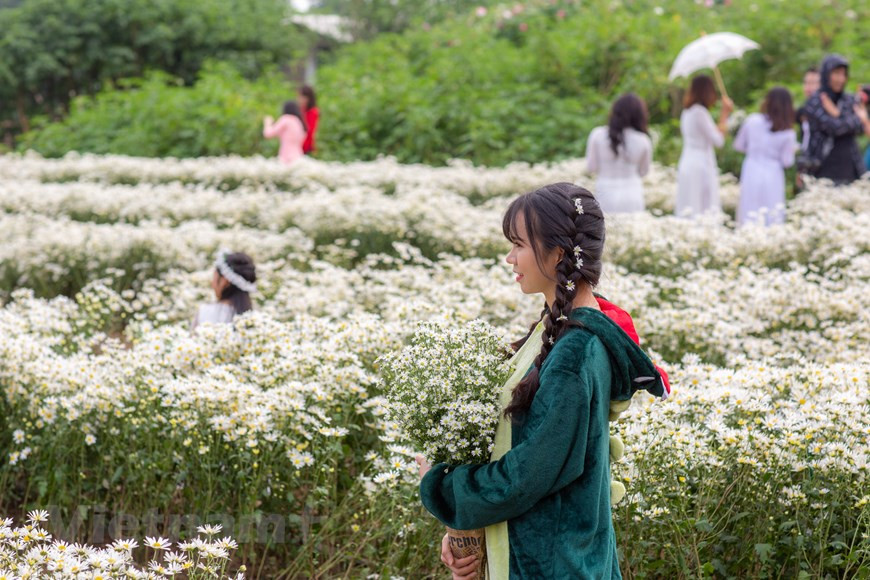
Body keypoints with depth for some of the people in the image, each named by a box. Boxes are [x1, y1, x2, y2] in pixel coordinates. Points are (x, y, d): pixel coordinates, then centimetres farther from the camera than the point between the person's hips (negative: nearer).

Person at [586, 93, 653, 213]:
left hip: (606, 196, 0)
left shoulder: (598, 135, -7)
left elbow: (592, 167, 0)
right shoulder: (643, 141, -7)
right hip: (632, 196, 0)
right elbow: (643, 171, 6)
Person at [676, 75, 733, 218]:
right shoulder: (700, 112, -14)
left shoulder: (687, 112, 14)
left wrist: (724, 114, 14)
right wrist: (725, 115, -4)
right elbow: (718, 141, -12)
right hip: (701, 168, -9)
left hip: (686, 167, 9)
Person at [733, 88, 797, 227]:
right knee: (773, 220, 4)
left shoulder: (752, 120, -5)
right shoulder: (788, 134, -9)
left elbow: (739, 145, 6)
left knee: (749, 219, 5)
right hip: (773, 176, -1)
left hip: (751, 173, 1)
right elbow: (787, 161, -5)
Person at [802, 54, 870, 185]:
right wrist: (859, 118, -1)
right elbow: (834, 127, -16)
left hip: (848, 168, 4)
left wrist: (837, 114, -15)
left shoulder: (851, 100, 11)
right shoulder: (814, 102, -4)